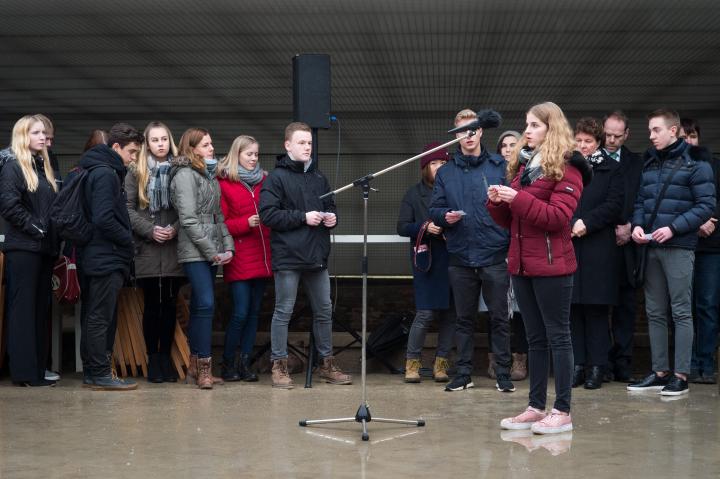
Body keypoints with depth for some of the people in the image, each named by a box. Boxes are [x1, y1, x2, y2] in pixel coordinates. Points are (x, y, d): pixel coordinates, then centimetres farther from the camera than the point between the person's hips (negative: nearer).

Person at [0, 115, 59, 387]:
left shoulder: (43, 167, 18)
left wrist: (54, 236, 9)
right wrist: (36, 227, -15)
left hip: (44, 247, 8)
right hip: (23, 248, -8)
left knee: (41, 308, 8)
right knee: (23, 308, -6)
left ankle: (38, 368, 12)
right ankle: (24, 372, -5)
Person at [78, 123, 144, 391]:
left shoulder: (101, 172, 17)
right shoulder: (105, 174, -14)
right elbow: (104, 219, -23)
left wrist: (125, 242, 13)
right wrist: (128, 240, -10)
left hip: (97, 257, 10)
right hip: (107, 257, -10)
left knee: (95, 317, 13)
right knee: (100, 317, -6)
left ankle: (92, 372, 18)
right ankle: (100, 374, -2)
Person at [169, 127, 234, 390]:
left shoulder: (210, 175, 18)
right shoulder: (185, 174, -7)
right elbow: (188, 220, -13)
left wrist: (227, 247, 5)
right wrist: (212, 251, -13)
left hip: (212, 253, 8)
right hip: (194, 252, -8)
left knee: (199, 307, 9)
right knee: (206, 304, -14)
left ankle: (195, 367, 13)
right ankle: (204, 367, -11)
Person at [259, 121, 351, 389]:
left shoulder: (318, 177, 14)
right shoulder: (277, 177, -6)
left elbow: (330, 205, 25)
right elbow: (267, 214, -14)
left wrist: (332, 217, 2)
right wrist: (303, 217, -18)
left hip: (317, 256, 6)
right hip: (288, 256, -6)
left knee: (324, 311, 12)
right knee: (284, 312, 1)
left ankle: (326, 363, 24)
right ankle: (279, 366, 11)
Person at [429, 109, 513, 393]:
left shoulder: (499, 166, 4)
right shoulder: (445, 173, 11)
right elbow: (434, 210, 10)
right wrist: (445, 216, -9)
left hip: (494, 255, -2)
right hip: (461, 256, 2)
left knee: (499, 316, 2)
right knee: (464, 318, 10)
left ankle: (503, 373, 10)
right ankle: (463, 373, 19)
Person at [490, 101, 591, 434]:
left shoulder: (566, 167, -6)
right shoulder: (521, 165, 16)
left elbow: (558, 217, -17)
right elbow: (509, 220, 19)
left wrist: (517, 199, -22)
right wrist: (497, 202, -2)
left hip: (551, 265, -8)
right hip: (521, 263, 8)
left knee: (557, 336, -2)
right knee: (535, 338, 12)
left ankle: (562, 411, 2)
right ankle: (536, 407, 17)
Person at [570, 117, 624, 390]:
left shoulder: (611, 169, 6)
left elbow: (614, 205, -4)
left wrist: (586, 222, -14)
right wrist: (568, 225, -9)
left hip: (598, 249, -2)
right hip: (568, 247, 2)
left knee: (596, 307, 0)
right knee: (573, 307, 3)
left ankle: (597, 366, 5)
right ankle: (578, 364, 8)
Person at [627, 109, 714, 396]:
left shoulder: (695, 163, -4)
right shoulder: (649, 162, 15)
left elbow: (706, 205, -8)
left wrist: (673, 228, -17)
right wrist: (638, 224, -2)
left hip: (679, 248, -6)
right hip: (651, 247, 6)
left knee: (681, 312, -2)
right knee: (655, 313, 9)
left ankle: (681, 376, 1)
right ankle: (660, 372, 17)